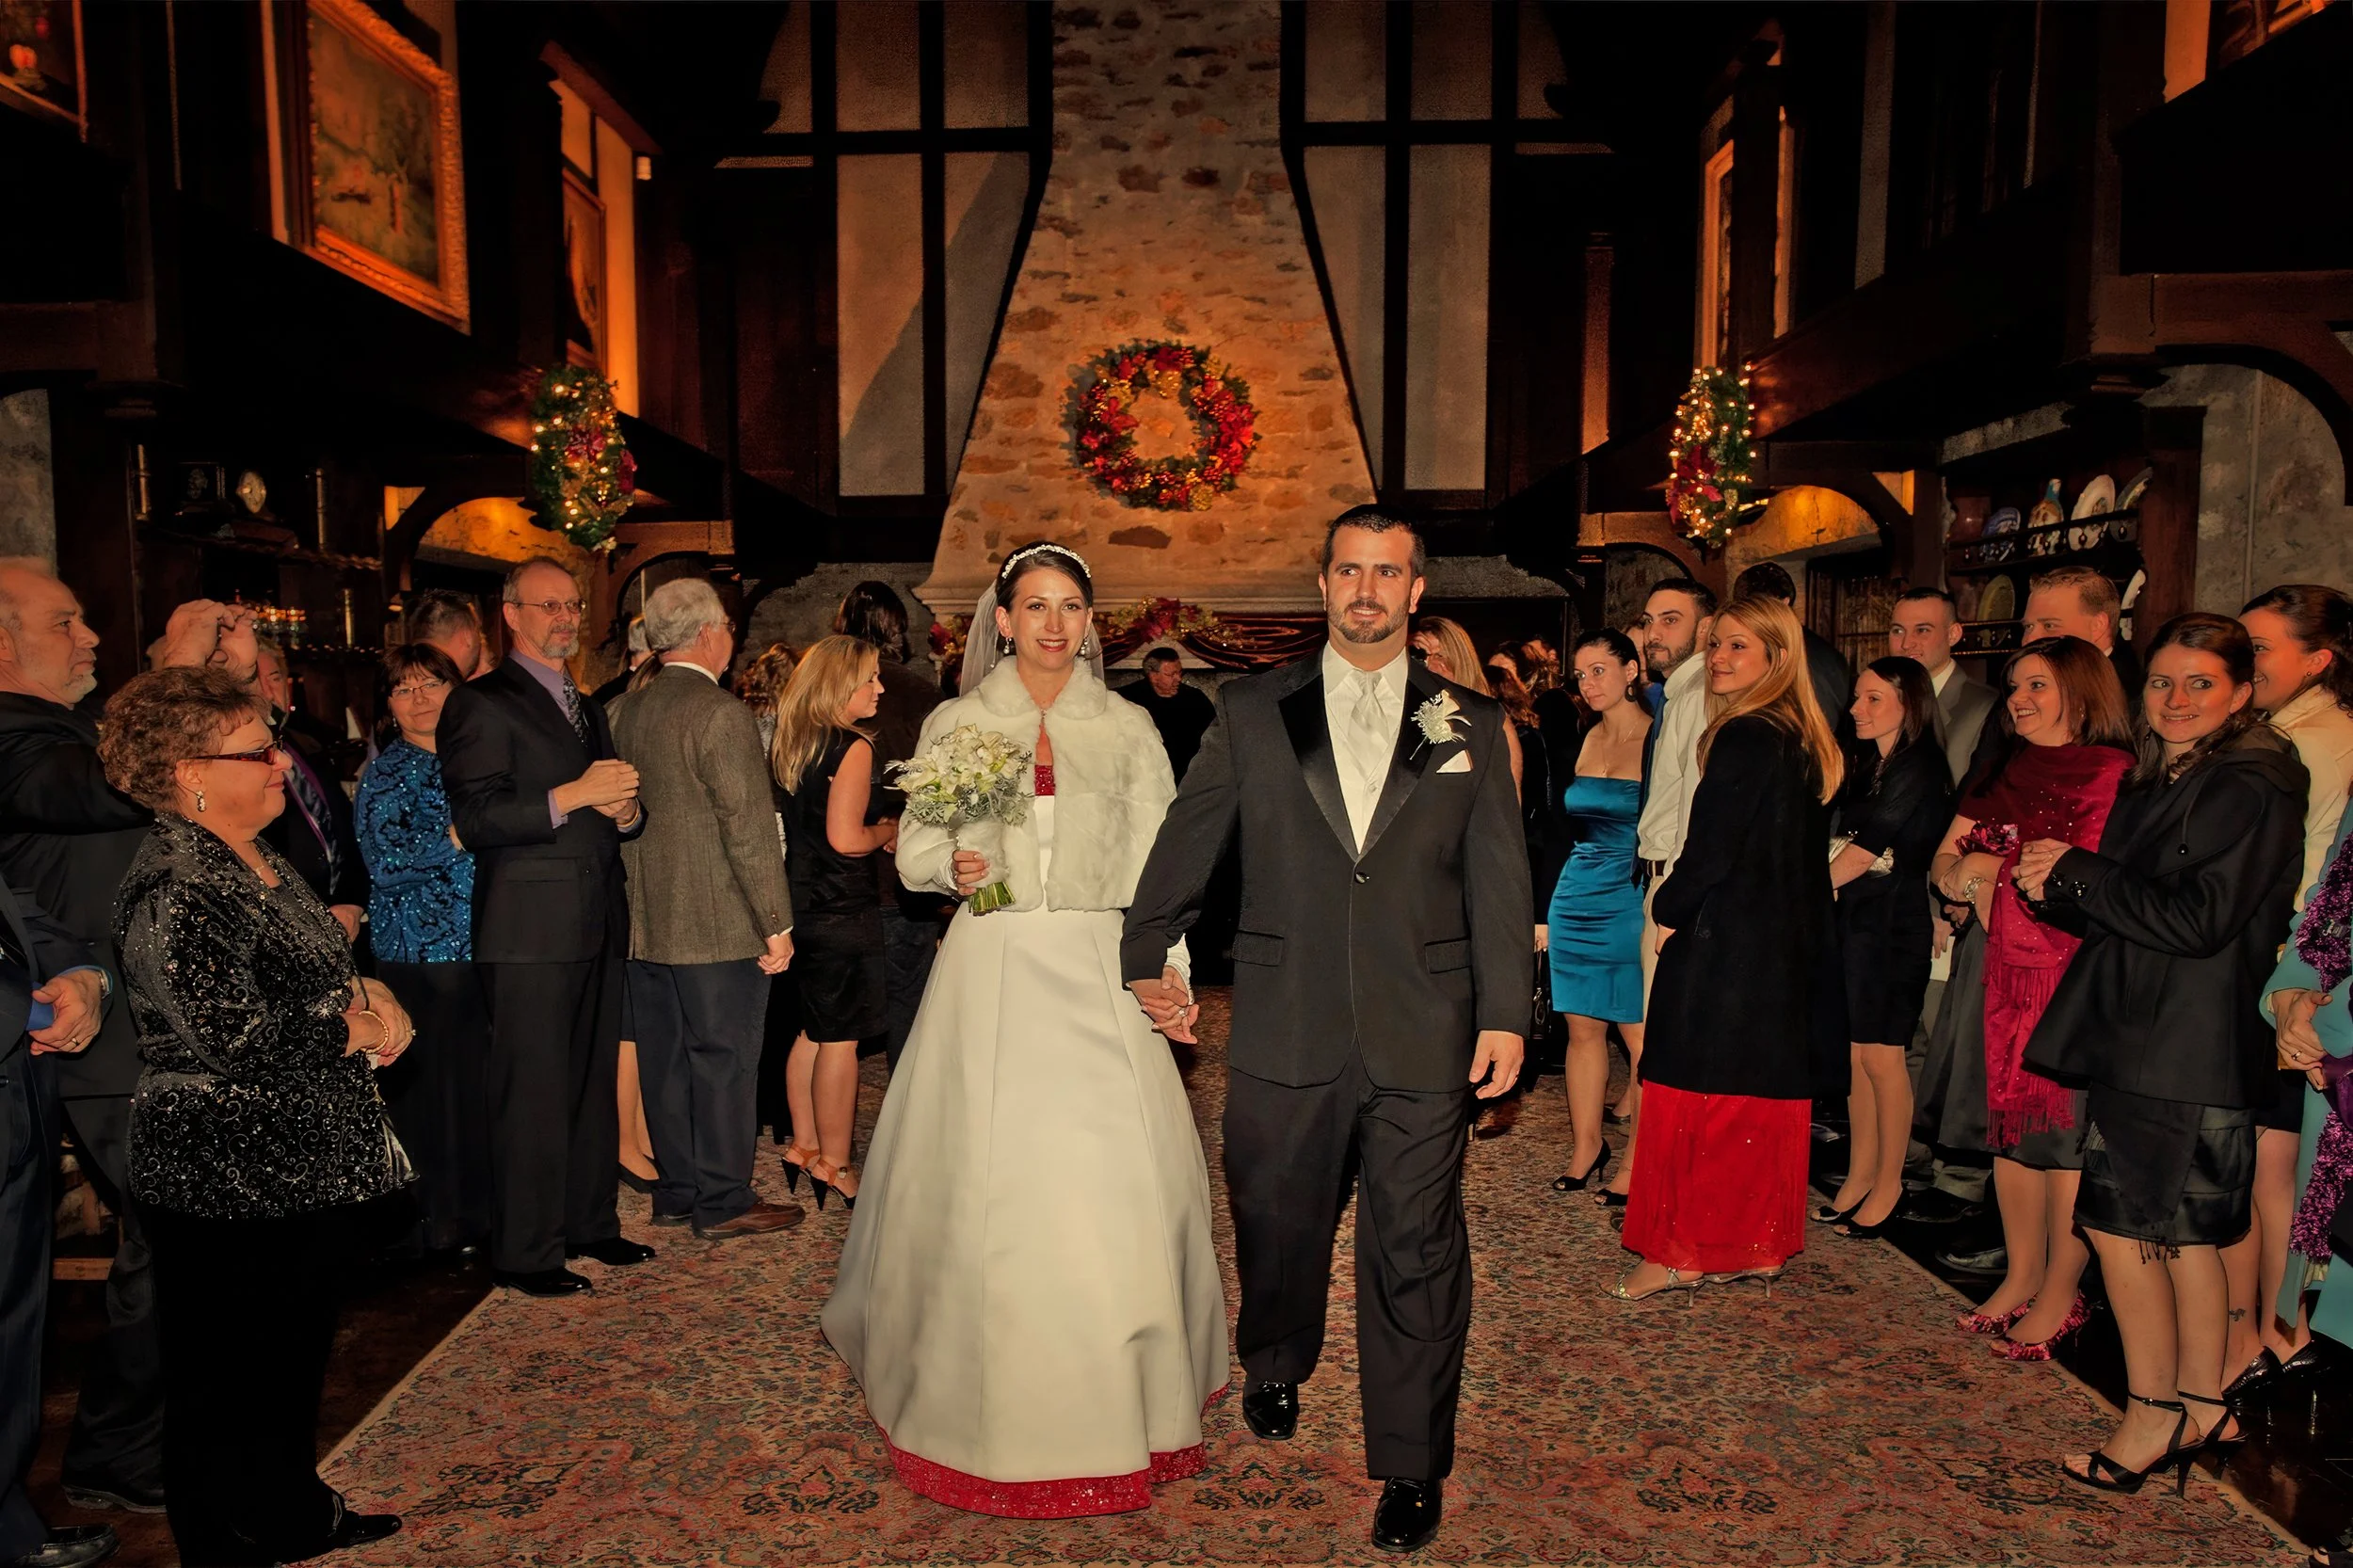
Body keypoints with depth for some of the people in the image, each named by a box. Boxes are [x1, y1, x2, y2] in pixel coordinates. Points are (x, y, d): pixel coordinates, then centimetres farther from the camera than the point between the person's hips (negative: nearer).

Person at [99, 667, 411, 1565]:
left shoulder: (255, 858, 9)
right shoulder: (175, 888, -21)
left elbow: (309, 970, 21)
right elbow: (230, 1032, -28)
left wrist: (365, 993, 0)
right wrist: (353, 1028, -14)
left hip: (305, 1163, 10)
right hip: (232, 1179, -10)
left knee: (298, 1352, 22)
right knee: (232, 1380, 7)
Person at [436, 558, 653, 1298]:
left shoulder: (588, 708, 21)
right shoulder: (481, 703, -4)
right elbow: (476, 820, -14)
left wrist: (626, 809, 2)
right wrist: (575, 795, -20)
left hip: (597, 926, 7)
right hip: (531, 930, -7)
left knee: (594, 1084, 13)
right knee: (533, 1094, -2)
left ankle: (590, 1223, 25)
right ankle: (525, 1251, 9)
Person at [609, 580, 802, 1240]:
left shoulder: (623, 711, 7)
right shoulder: (721, 714, -17)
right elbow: (750, 830, -18)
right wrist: (778, 924, -12)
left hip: (645, 925, 8)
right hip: (718, 926, -7)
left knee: (665, 1062, 15)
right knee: (725, 1063, 3)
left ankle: (676, 1191, 26)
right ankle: (723, 1202, 13)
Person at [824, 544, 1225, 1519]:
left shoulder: (1128, 728, 7)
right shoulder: (954, 724, 7)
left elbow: (1158, 863, 5)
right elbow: (913, 852, 10)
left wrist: (1169, 975, -5)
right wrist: (952, 865, -13)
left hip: (1099, 977, 0)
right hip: (991, 973, 0)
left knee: (1112, 1180, -2)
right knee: (986, 1185, 2)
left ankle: (1115, 1401, 19)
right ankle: (985, 1397, 23)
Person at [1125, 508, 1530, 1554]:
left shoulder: (1470, 724, 5)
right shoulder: (1252, 713, 4)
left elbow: (1499, 881, 4)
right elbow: (1187, 841, 10)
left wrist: (1505, 1015, -1)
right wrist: (1146, 958, 13)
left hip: (1424, 1038, 0)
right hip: (1284, 1033, 1)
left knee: (1416, 1253, 5)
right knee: (1277, 1223, 17)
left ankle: (1411, 1468, 23)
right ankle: (1274, 1369, 48)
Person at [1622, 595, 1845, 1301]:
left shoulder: (1744, 740, -18)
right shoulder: (1807, 741, 10)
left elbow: (1710, 851, -19)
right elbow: (1805, 856, 14)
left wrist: (1666, 910, -2)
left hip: (1720, 945, -9)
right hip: (1785, 949, 9)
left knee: (1698, 1091, 0)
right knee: (1765, 1092, 14)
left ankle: (1680, 1253, 9)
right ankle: (1759, 1246, 24)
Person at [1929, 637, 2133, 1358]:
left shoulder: (2115, 775, -9)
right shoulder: (2002, 773, 12)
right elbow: (1943, 861, 12)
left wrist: (1994, 870, -10)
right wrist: (1963, 870, -10)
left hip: (2081, 979, -6)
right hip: (2009, 973, 6)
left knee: (2066, 1130, 0)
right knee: (2011, 1122, 10)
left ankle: (2060, 1293, 13)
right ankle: (2021, 1276, 23)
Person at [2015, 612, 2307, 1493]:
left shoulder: (2251, 787, -13)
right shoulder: (2159, 782, 14)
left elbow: (2197, 920, -20)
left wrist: (2076, 873, -13)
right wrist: (2057, 886, -4)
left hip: (2186, 1048, -9)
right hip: (2143, 1037, 9)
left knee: (2120, 1219, -4)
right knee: (2182, 1229, 15)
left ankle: (2154, 1414, 10)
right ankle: (2202, 1408, 26)